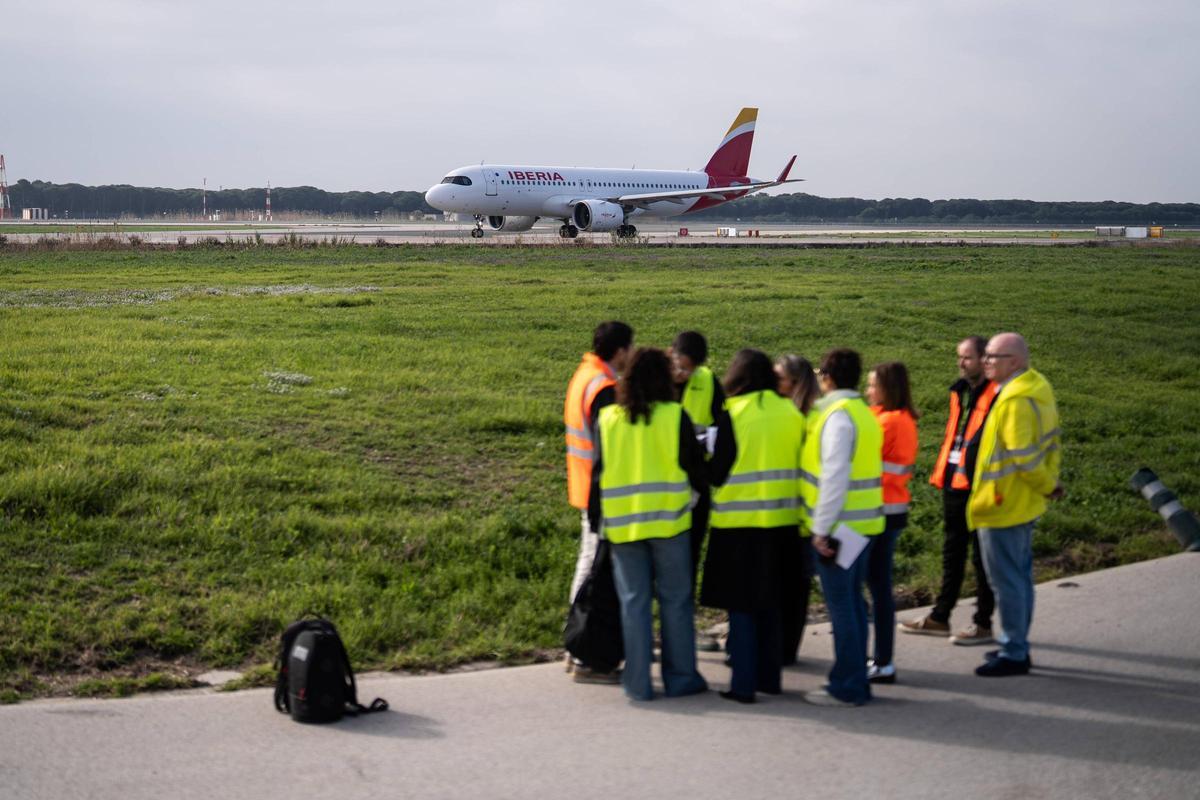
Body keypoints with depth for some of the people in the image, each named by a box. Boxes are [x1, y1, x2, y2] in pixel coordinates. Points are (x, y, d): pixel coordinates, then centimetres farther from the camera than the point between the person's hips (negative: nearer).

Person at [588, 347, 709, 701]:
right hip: (669, 521, -2)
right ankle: (680, 678, 13)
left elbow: (598, 473, 4)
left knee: (634, 602, 7)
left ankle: (638, 682, 8)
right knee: (675, 600, 8)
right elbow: (694, 466, -1)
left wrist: (597, 520, 11)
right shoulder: (675, 416, -6)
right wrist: (707, 493, 19)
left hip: (622, 523, 2)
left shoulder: (607, 419, 2)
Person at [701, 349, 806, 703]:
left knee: (741, 606, 3)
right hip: (781, 522, 5)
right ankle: (769, 677, 22)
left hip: (739, 522, -4)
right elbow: (798, 463, 9)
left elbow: (717, 472, -10)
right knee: (770, 602, 17)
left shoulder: (732, 415, -11)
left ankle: (744, 684, 1)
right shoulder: (791, 413, 2)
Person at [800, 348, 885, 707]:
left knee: (841, 604, -3)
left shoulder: (837, 415, -15)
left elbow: (834, 476, -20)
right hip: (861, 524, 9)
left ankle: (847, 687, 1)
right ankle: (856, 681, 21)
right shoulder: (863, 412, 14)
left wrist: (822, 528, -18)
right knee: (853, 601, 15)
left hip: (839, 525, -9)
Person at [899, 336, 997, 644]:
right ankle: (939, 617, 24)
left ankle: (983, 624, 9)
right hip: (954, 483, 8)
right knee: (952, 552, 16)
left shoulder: (995, 395, -12)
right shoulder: (960, 391, 14)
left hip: (977, 487, -8)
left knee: (981, 556, 1)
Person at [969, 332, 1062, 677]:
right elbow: (1051, 440, 15)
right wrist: (1051, 479, 12)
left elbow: (1024, 457, -26)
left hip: (1003, 506, -10)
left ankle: (1013, 654, 7)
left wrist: (1046, 486, -12)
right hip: (1025, 505, 10)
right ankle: (1016, 645, 29)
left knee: (1007, 580, -1)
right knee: (1020, 576, 18)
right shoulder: (1038, 388, 7)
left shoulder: (1015, 401, -25)